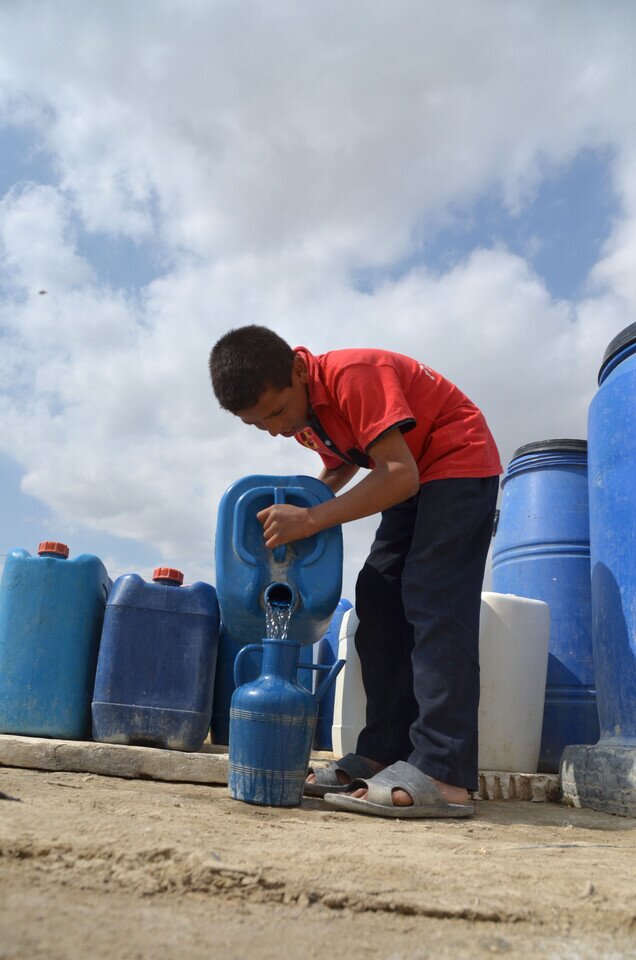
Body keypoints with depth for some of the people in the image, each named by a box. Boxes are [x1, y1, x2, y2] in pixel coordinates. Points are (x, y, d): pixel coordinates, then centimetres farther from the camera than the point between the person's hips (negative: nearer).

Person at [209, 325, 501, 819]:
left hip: (459, 460, -9)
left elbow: (400, 474, -33)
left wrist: (310, 519, -34)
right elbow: (341, 464, 17)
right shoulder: (297, 407, 0)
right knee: (379, 598, 0)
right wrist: (298, 502, 0)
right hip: (415, 478, 9)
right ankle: (384, 754, 1)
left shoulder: (351, 375, -27)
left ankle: (442, 775, -25)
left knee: (432, 603, -21)